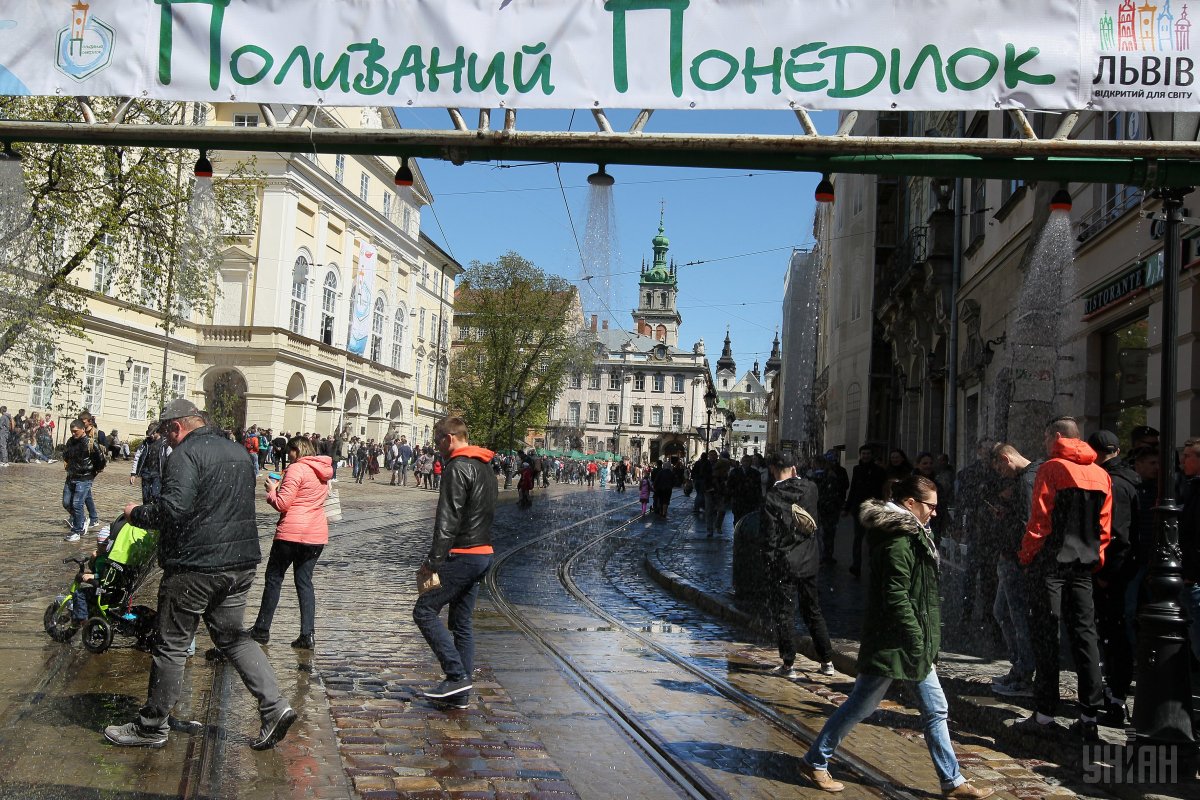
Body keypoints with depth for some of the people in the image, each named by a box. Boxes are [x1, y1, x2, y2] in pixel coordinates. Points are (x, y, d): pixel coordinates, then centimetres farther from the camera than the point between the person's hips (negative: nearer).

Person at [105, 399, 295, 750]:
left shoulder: (185, 454, -12)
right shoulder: (239, 451, 14)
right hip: (241, 562, 8)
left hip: (195, 566, -8)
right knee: (232, 636, 17)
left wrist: (136, 513, -6)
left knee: (171, 645, 7)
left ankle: (151, 726, 20)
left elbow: (172, 510, -23)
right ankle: (274, 706, 6)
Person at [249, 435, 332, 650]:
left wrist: (272, 490, 3)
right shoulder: (322, 472, 14)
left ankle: (261, 630, 15)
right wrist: (282, 486, 17)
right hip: (317, 535, 7)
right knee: (304, 581, 11)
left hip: (291, 533, -7)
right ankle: (307, 634, 3)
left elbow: (282, 504, -14)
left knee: (274, 578, 8)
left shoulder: (296, 469, -11)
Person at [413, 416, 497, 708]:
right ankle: (461, 690, 16)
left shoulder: (458, 467, -13)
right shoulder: (485, 467, 18)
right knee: (462, 621, 13)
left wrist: (432, 562, -20)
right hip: (483, 553, 10)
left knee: (425, 610, -4)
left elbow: (447, 520, -20)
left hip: (462, 555, -9)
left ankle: (457, 675, -8)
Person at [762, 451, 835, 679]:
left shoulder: (771, 498, -15)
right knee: (813, 610, 17)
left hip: (784, 563, -5)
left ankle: (788, 664, 9)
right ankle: (827, 661, 22)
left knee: (784, 613, 5)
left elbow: (770, 536, -14)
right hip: (809, 561, 5)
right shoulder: (810, 488, -2)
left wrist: (770, 563, -4)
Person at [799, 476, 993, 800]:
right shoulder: (897, 542, -21)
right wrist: (918, 641, -20)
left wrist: (926, 640, 20)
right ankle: (814, 761, 16)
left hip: (917, 640, 10)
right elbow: (896, 598, -24)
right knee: (861, 705, 2)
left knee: (935, 709, 12)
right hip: (892, 641, -10)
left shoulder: (915, 535, 12)